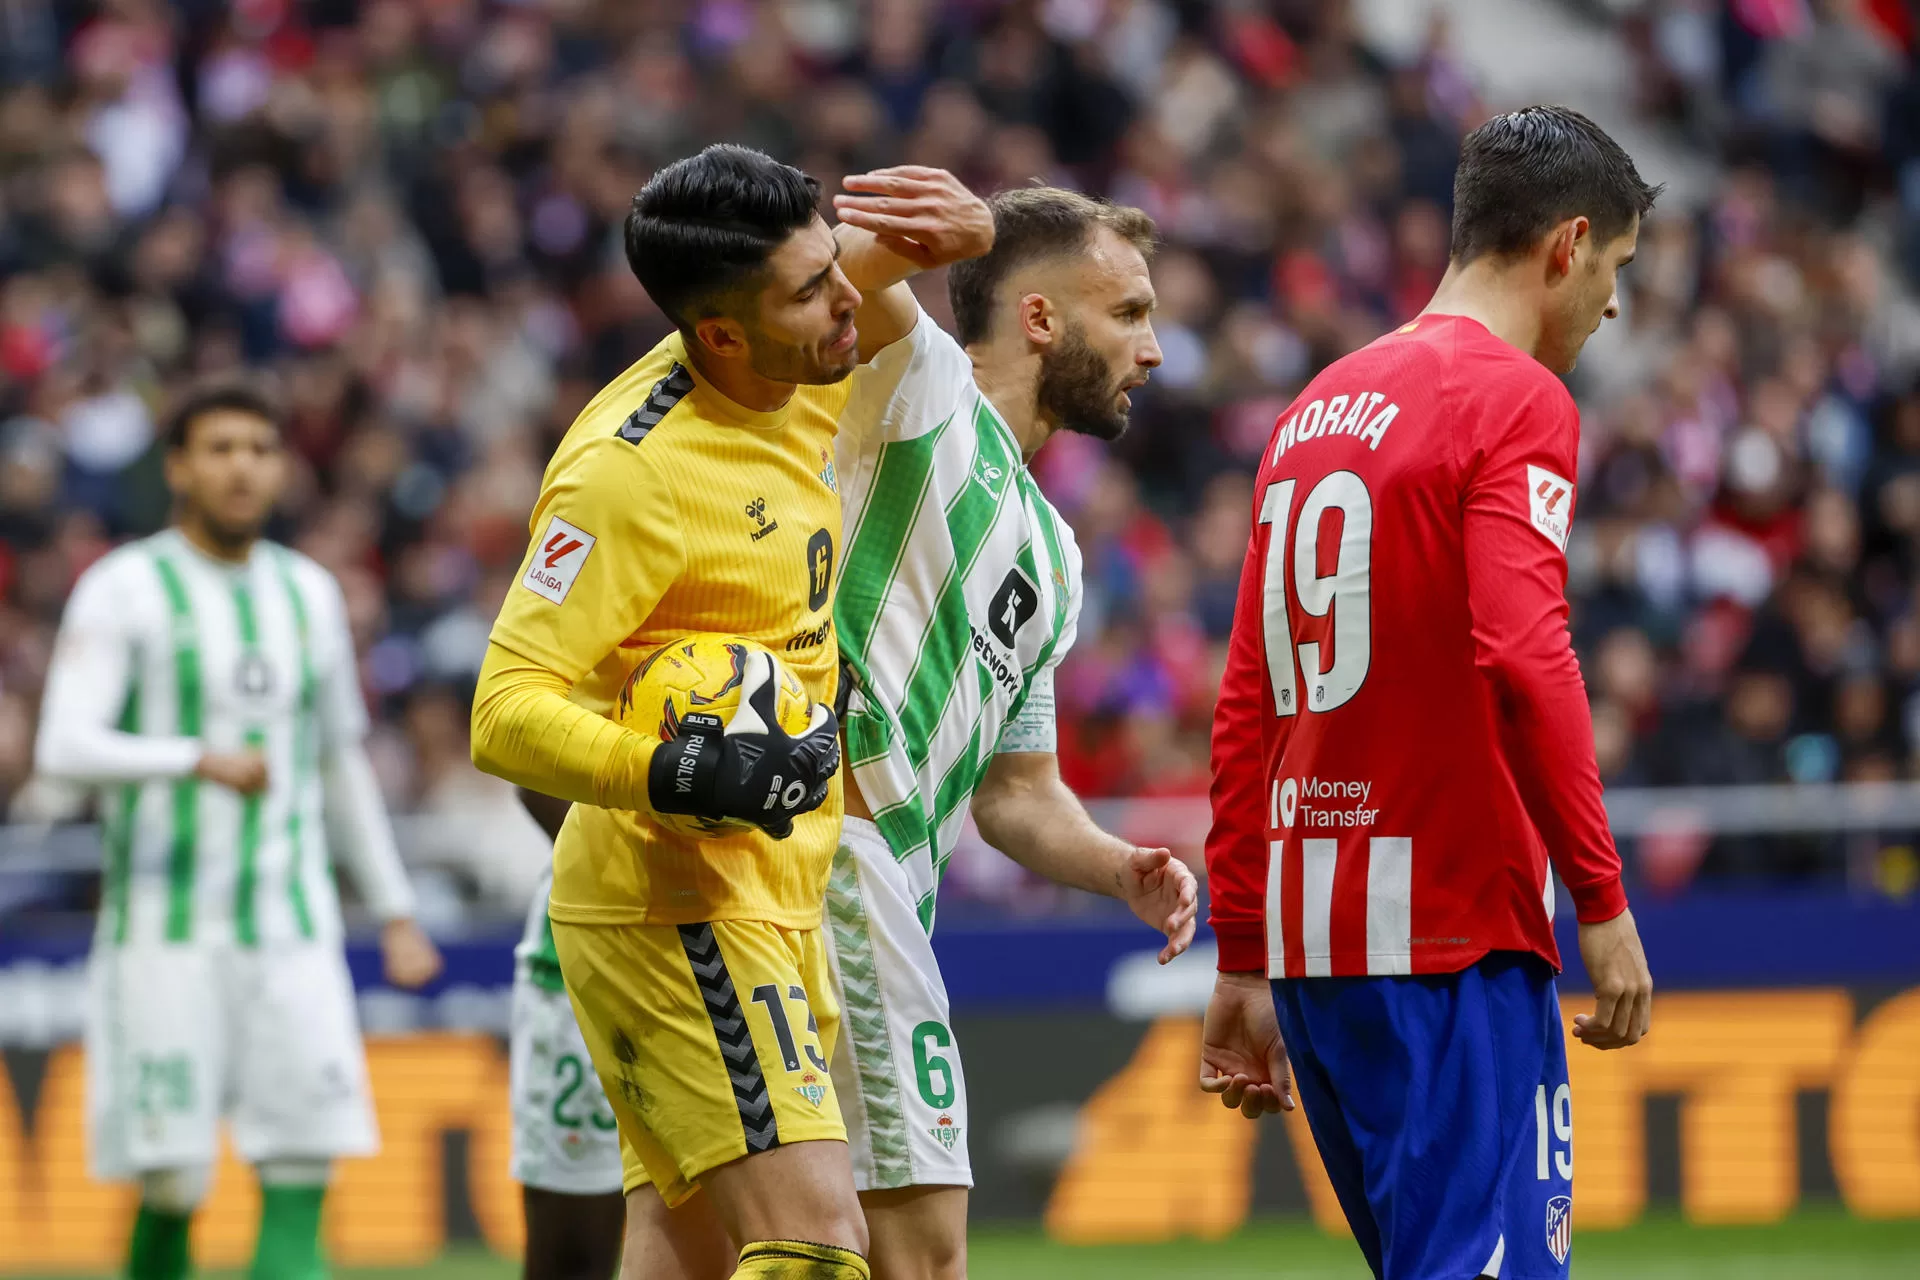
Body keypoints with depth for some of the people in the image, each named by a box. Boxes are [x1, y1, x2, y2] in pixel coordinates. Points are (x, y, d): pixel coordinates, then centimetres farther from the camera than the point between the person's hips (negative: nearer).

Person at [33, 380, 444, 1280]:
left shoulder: (309, 593, 15)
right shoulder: (125, 589, -1)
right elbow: (64, 747, -14)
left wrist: (395, 912, 24)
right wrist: (201, 760, -27)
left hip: (293, 933, 4)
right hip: (167, 927, -4)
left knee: (304, 1173, -8)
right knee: (173, 1188, -7)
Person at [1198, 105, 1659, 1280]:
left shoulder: (1320, 407, 17)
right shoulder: (1519, 400, -7)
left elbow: (1245, 708, 18)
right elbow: (1523, 656, -19)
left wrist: (1244, 962, 21)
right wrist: (1603, 899, -16)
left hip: (1307, 930, 8)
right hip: (1454, 932, -8)